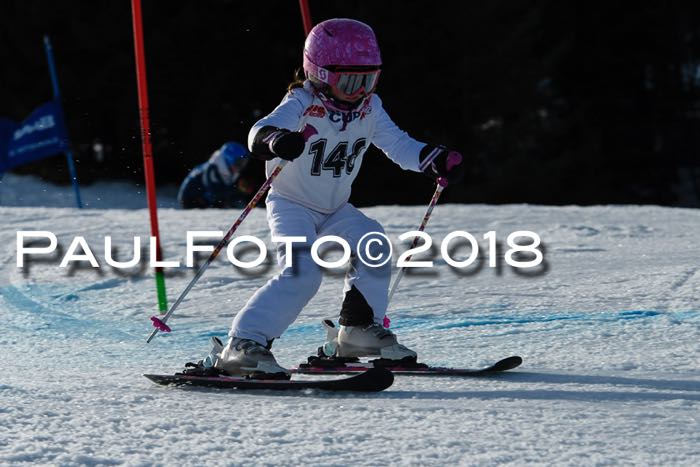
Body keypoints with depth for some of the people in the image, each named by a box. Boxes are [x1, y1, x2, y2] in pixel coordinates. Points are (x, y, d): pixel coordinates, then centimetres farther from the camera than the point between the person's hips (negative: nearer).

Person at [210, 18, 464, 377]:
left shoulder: (369, 109, -6)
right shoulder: (301, 105, -24)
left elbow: (399, 146, 1)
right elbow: (260, 132, -40)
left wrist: (437, 160, -15)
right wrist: (275, 140, -65)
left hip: (335, 209, 7)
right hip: (291, 205, -7)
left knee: (373, 248, -11)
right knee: (302, 273, -26)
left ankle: (360, 331, 8)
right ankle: (242, 346, -26)